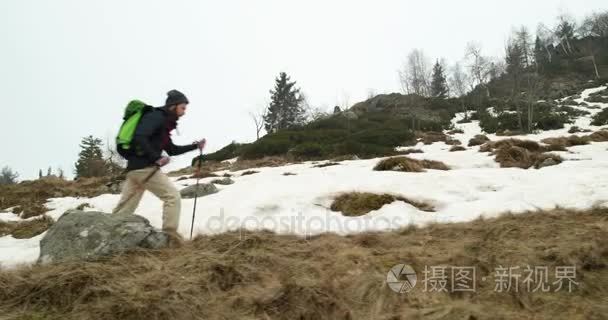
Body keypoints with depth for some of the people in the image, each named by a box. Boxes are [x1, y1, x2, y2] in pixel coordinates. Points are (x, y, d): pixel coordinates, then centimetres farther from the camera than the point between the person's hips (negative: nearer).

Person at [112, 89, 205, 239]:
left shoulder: (164, 122, 22)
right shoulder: (156, 116, -8)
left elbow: (172, 150, 27)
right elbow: (139, 138, -22)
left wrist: (195, 146, 21)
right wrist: (157, 158, -22)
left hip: (135, 167, 10)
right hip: (144, 167, -10)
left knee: (125, 208, 11)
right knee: (172, 196, -6)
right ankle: (169, 235, -7)